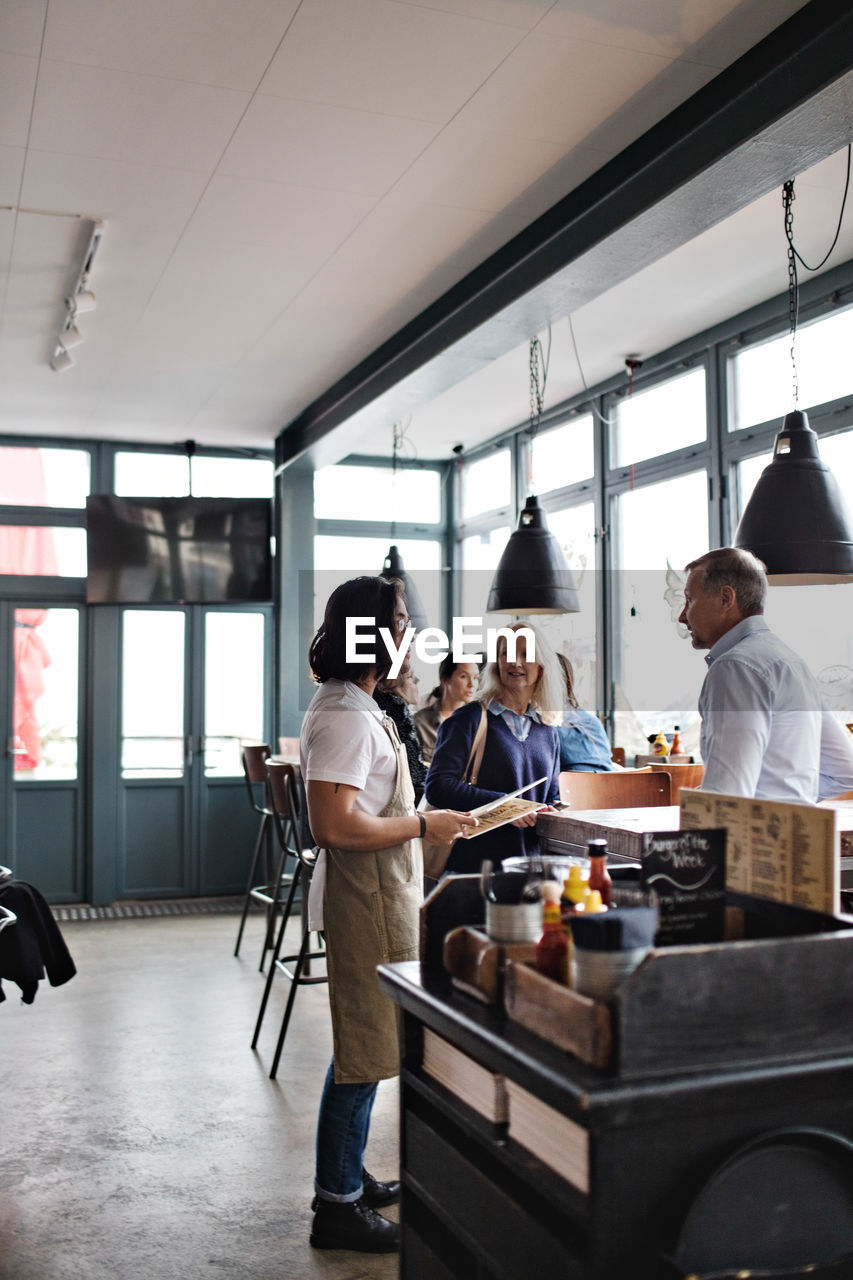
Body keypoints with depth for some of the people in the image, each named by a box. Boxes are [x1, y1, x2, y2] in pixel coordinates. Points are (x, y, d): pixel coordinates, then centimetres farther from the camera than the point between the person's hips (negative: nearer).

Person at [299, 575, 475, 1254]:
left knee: (364, 1044, 20)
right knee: (363, 1052, -1)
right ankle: (338, 1206, 12)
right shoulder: (344, 714, -21)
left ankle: (349, 1177, 34)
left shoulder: (352, 705, 13)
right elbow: (334, 824, -27)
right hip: (364, 899, -11)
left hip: (379, 895, 11)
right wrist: (424, 826, -18)